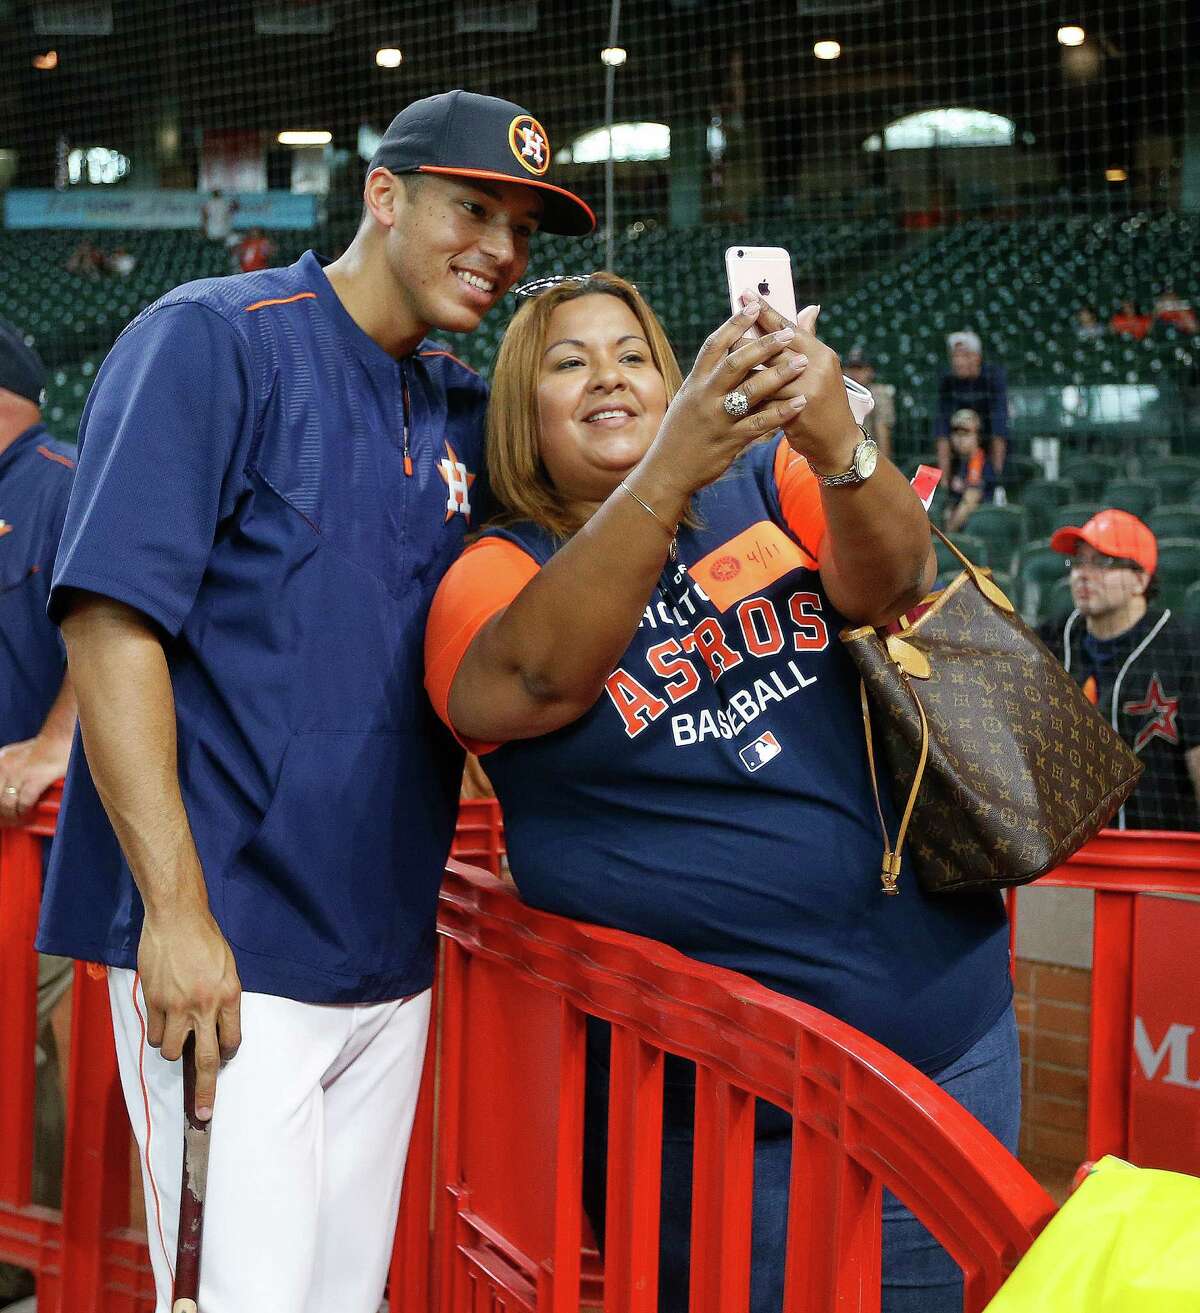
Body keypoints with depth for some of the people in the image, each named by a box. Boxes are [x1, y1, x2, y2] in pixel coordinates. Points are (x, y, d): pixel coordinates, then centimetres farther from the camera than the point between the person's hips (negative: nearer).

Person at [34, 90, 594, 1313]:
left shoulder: (461, 406, 15)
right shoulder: (212, 340, -6)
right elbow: (110, 617, -15)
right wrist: (177, 912, -20)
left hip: (394, 954, 7)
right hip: (229, 952, -7)